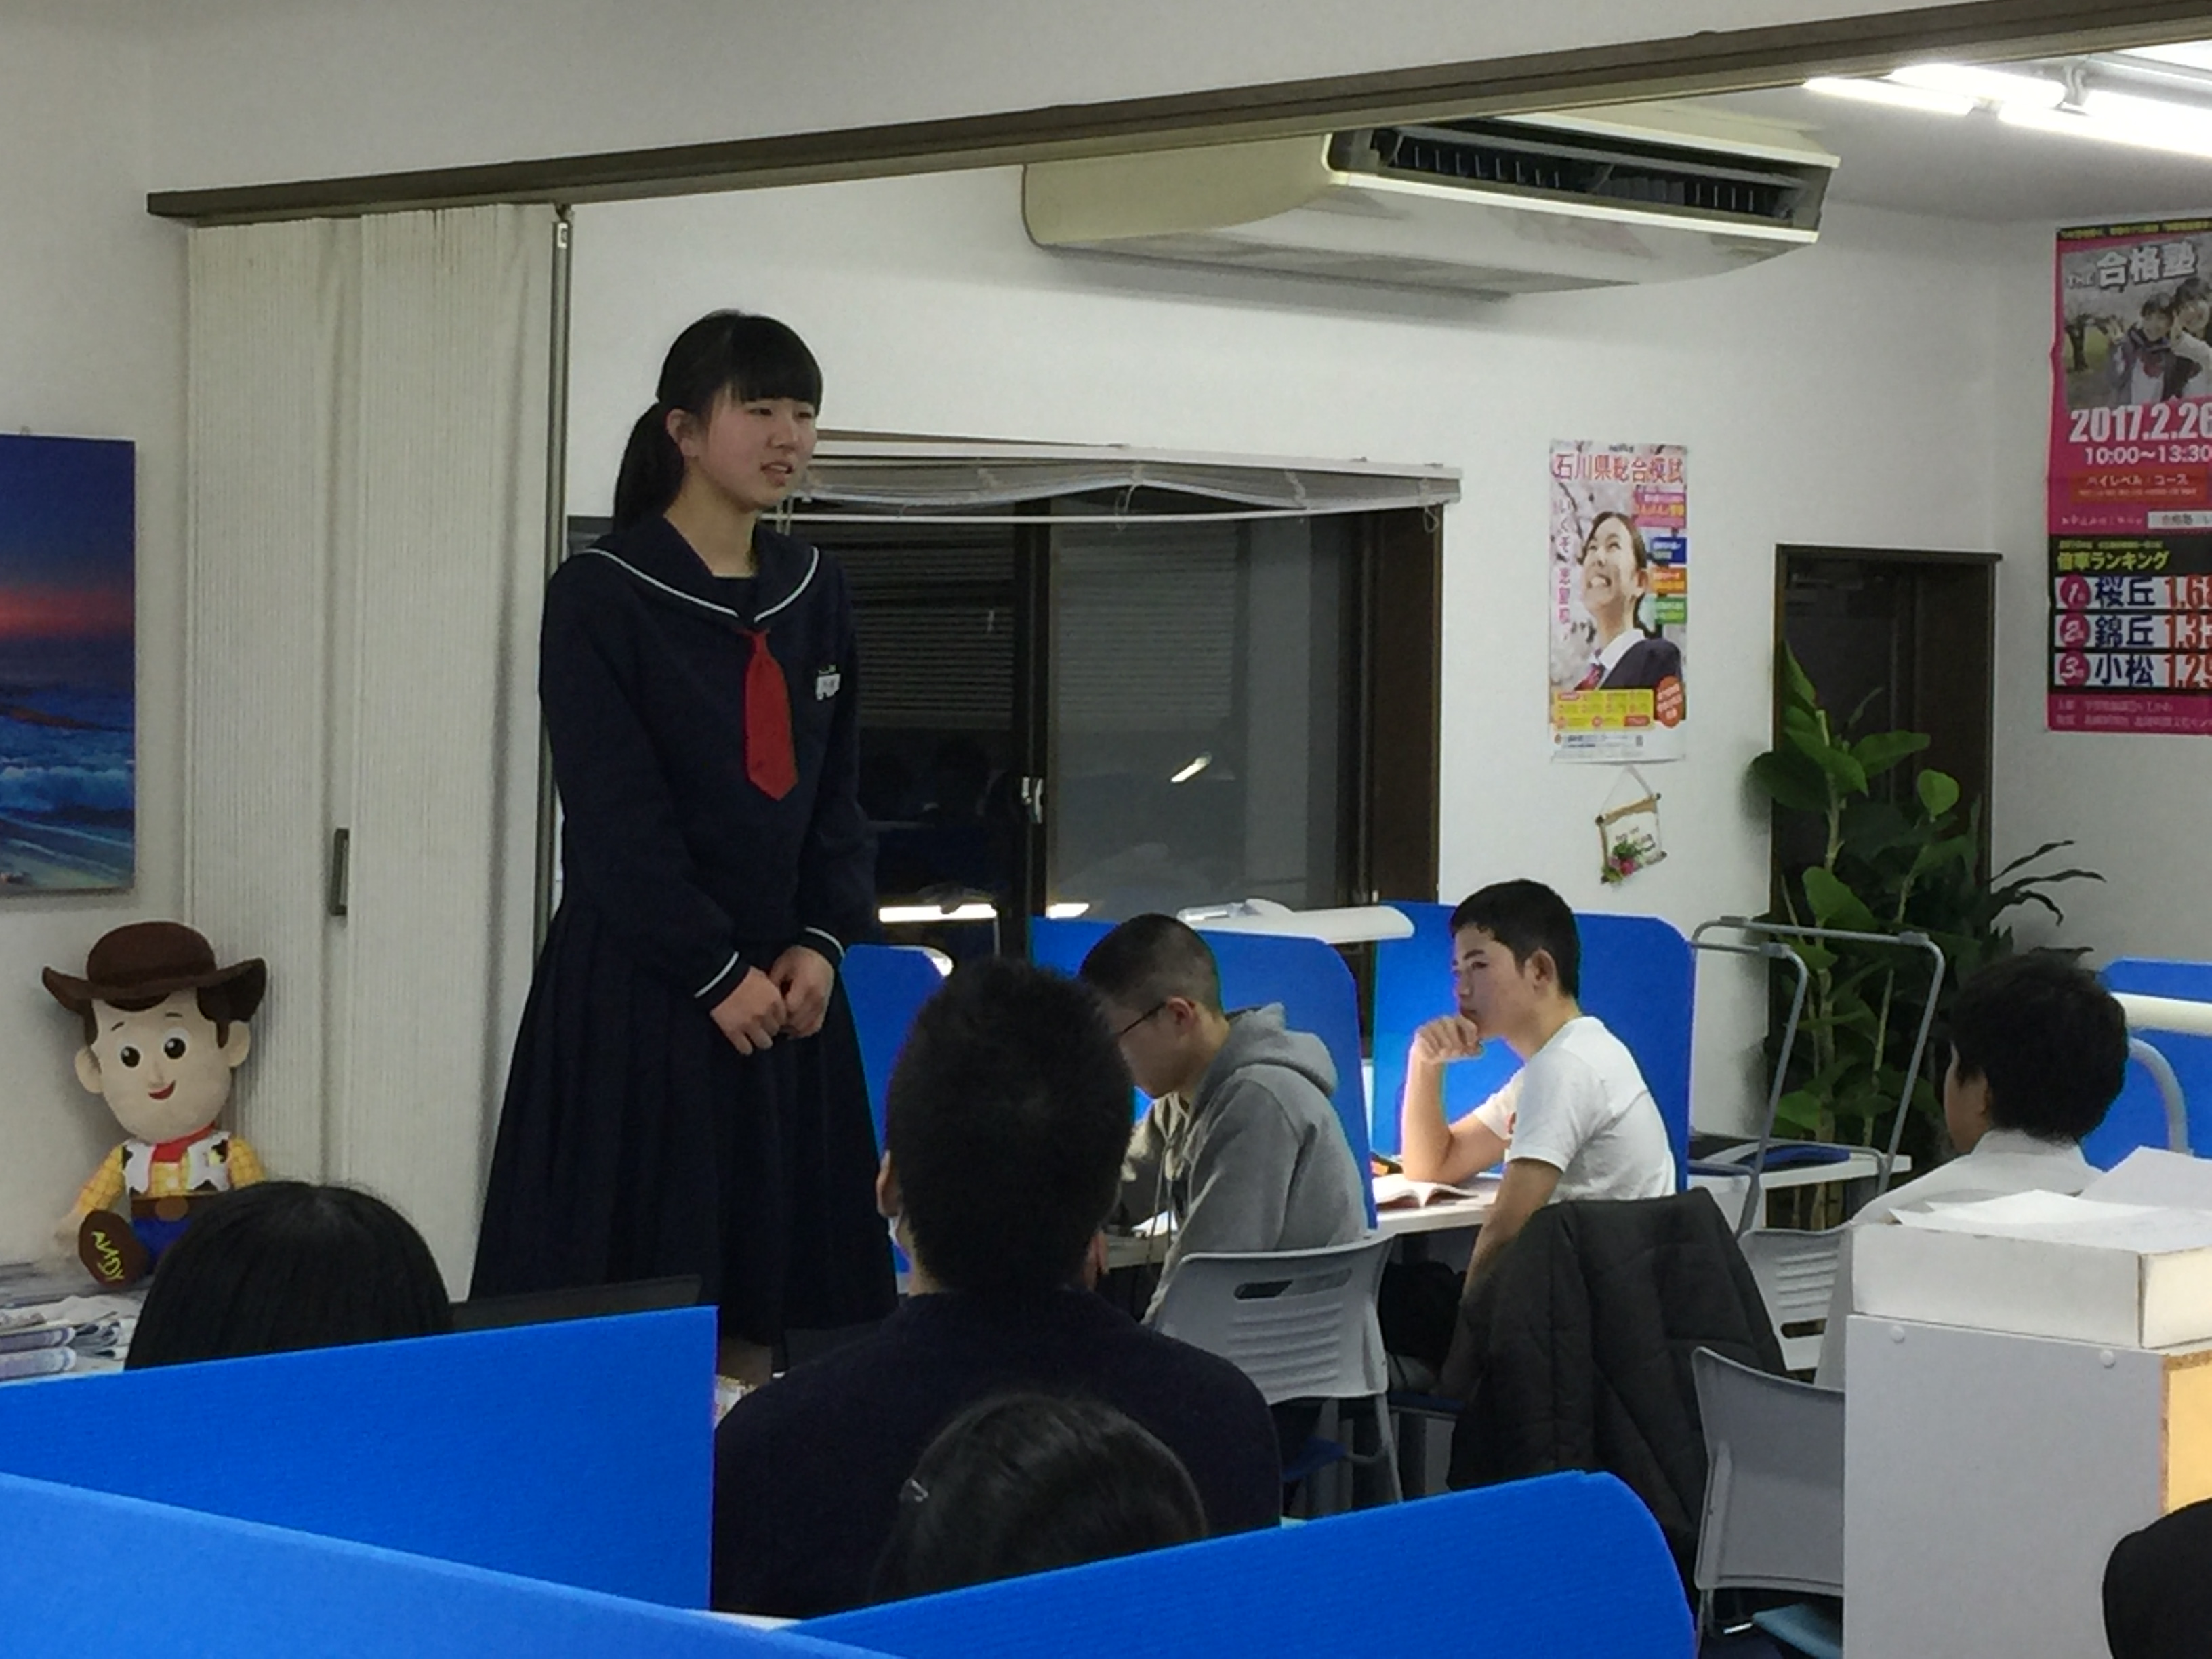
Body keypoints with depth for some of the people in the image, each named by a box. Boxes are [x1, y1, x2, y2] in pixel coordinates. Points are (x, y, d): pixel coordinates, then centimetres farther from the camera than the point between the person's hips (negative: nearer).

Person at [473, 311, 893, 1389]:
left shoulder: (814, 594, 10)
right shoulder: (601, 595, -7)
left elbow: (837, 793, 12)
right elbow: (615, 816, -11)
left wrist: (821, 943, -3)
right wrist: (717, 973, -13)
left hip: (780, 985, 6)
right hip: (637, 987, -5)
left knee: (758, 1299, 6)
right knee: (625, 1285, -5)